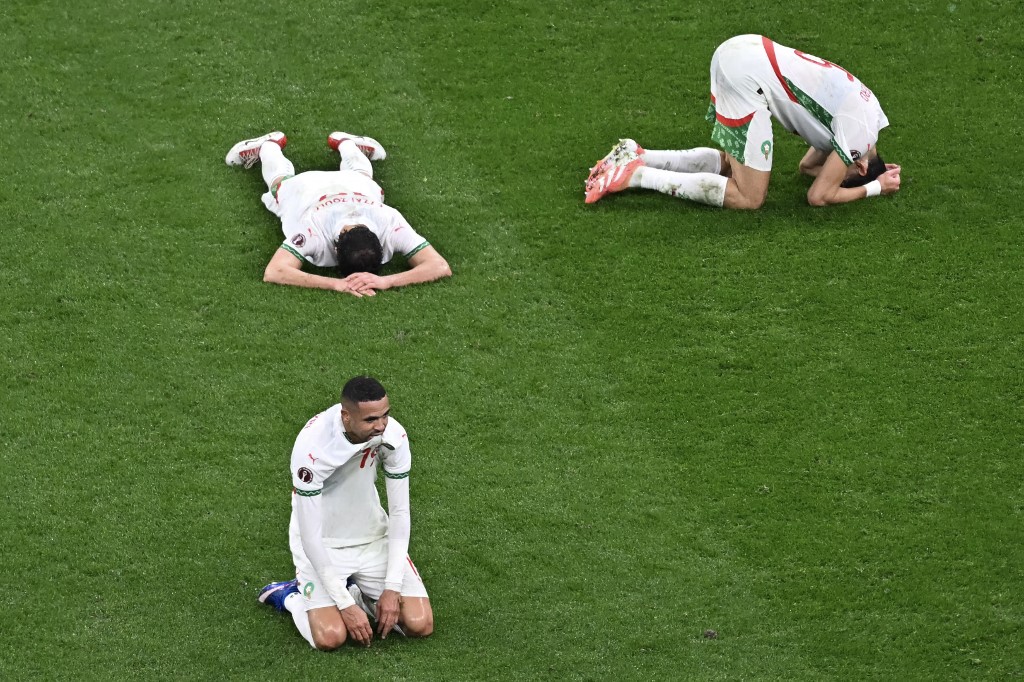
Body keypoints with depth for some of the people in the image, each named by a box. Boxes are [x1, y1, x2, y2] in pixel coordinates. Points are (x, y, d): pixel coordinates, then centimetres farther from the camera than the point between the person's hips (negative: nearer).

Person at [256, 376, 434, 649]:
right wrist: (345, 605, -26)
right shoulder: (312, 446, -30)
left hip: (373, 536, 4)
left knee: (420, 624, -11)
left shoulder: (393, 435, -17)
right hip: (321, 546, -4)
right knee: (330, 637, -24)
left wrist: (392, 588, -14)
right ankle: (287, 596, 8)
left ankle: (358, 592, 17)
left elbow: (399, 513, -8)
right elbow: (310, 535, -26)